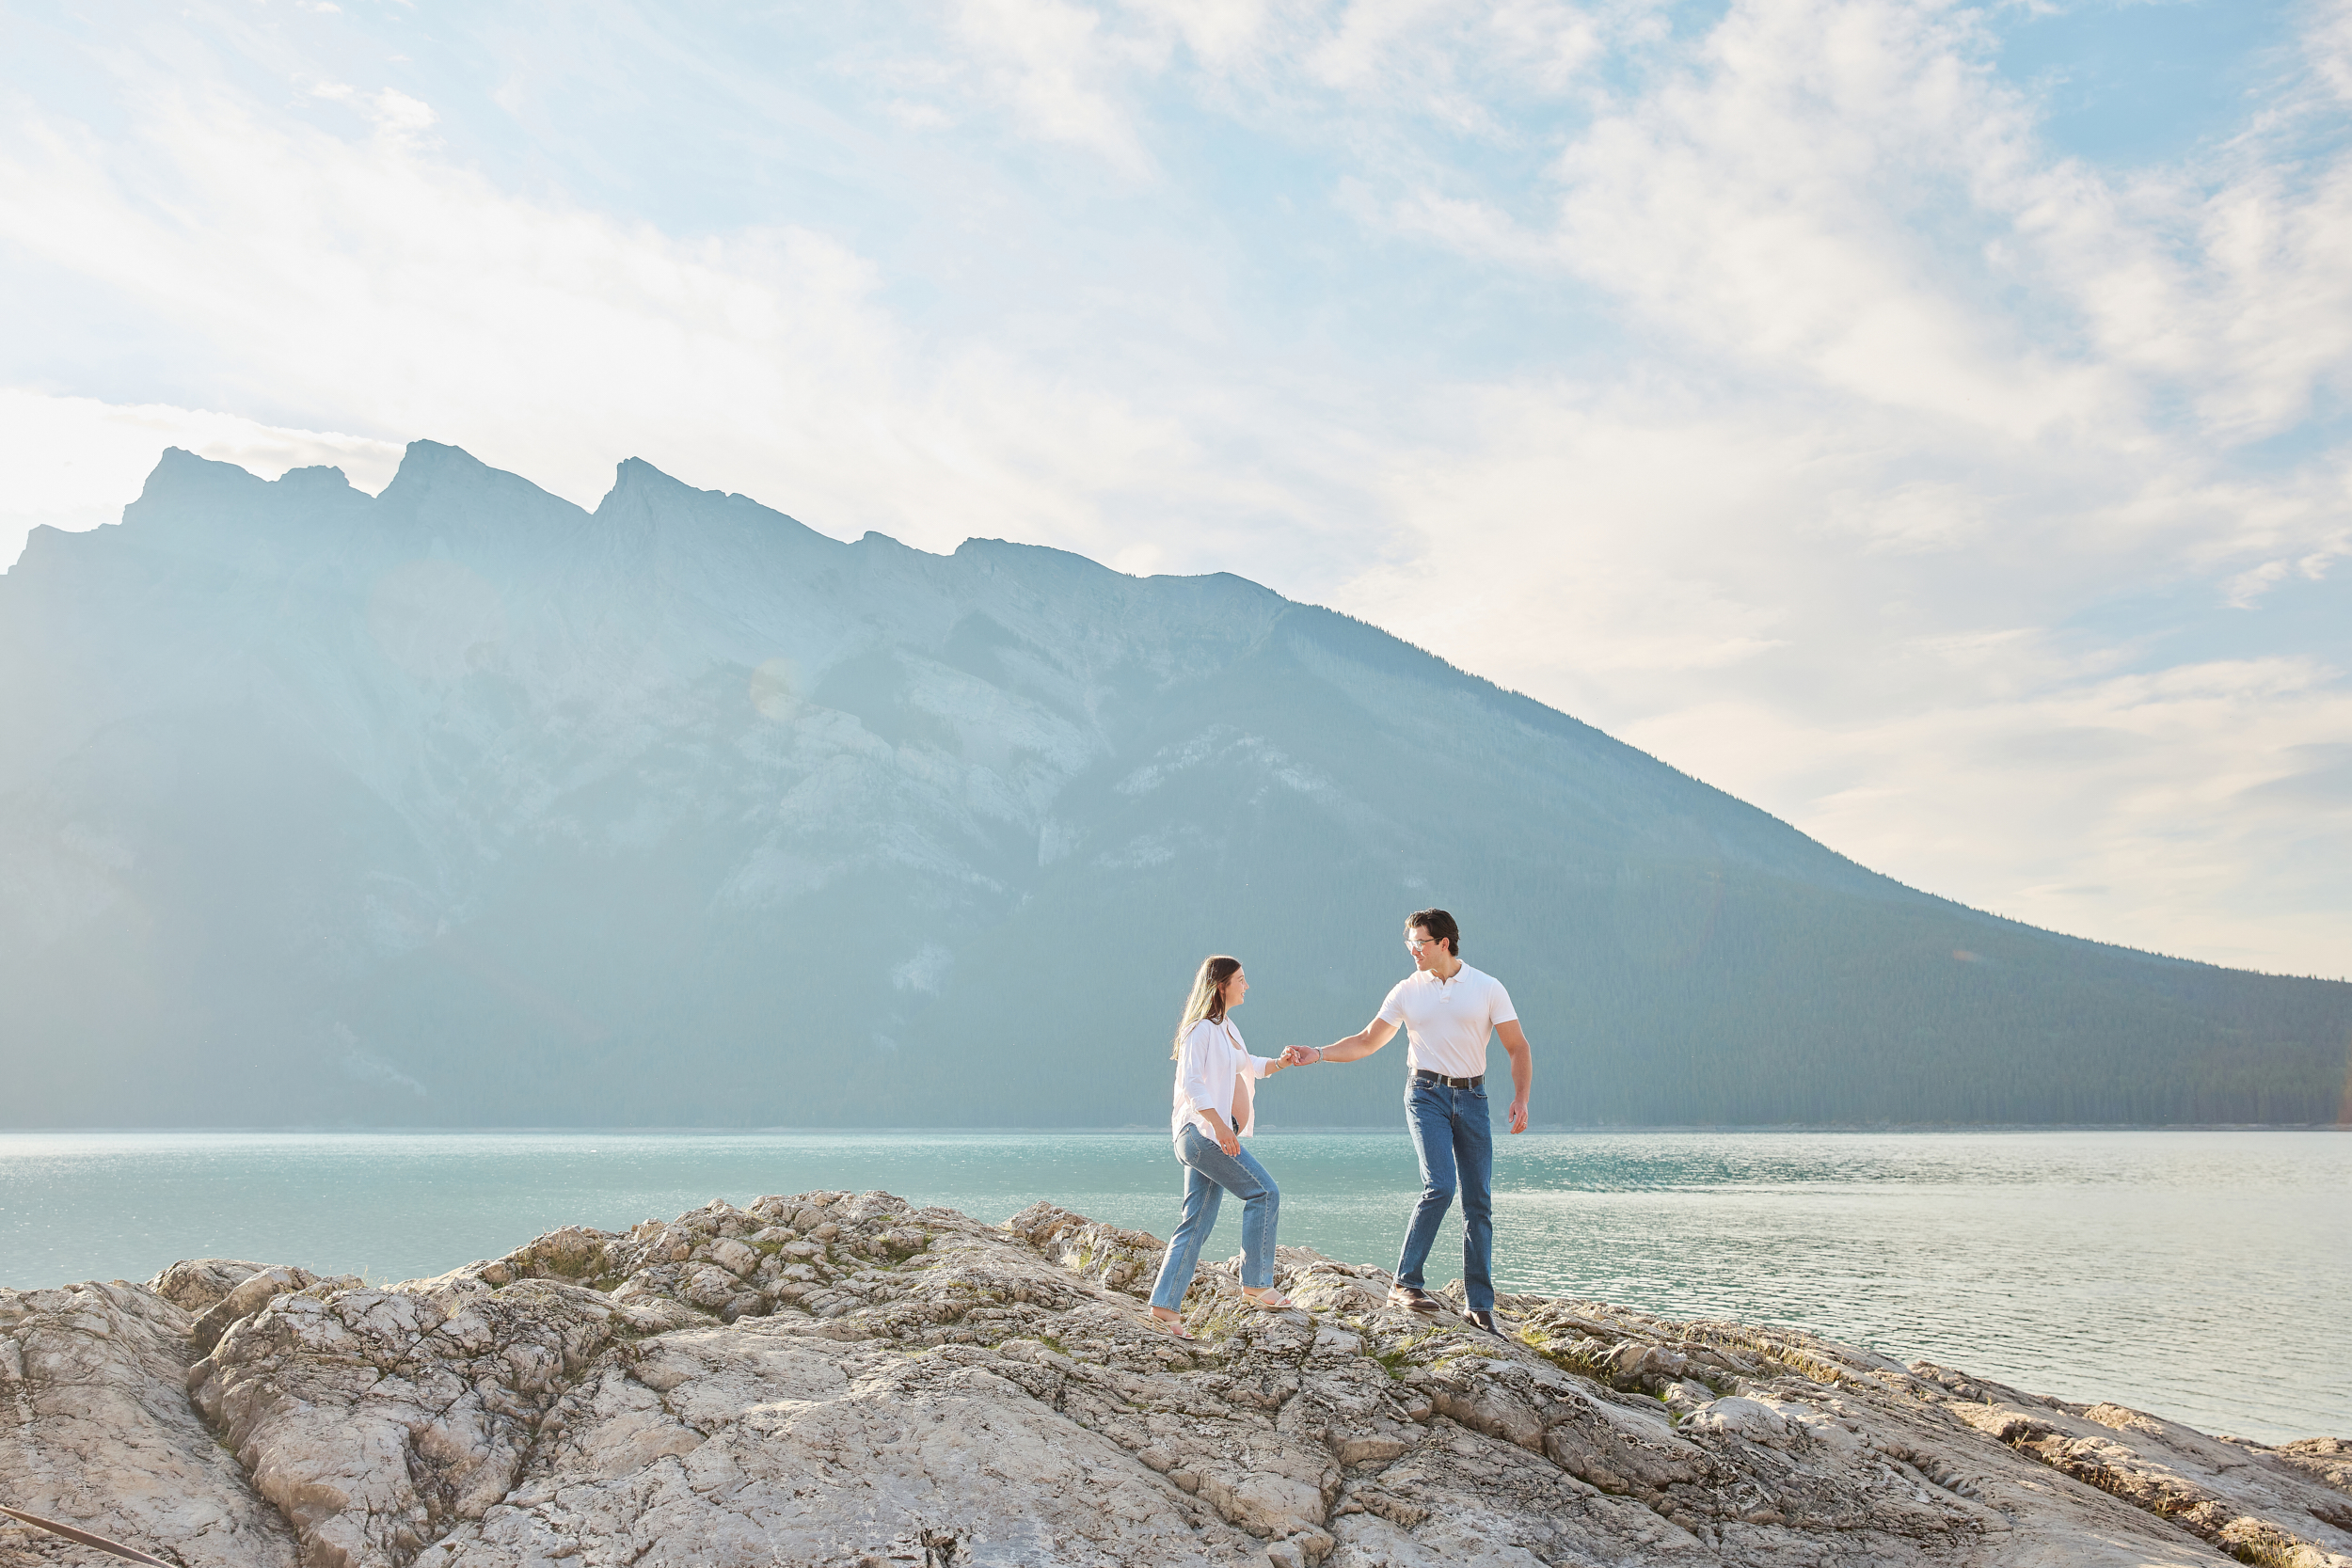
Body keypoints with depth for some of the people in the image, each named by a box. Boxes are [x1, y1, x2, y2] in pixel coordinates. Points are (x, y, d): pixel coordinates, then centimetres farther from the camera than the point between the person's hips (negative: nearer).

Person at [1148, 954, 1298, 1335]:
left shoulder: (1226, 1027, 20)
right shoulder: (1202, 1028, -10)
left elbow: (1248, 1066, 34)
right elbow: (1190, 1082, -18)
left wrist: (1280, 1063, 15)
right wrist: (1219, 1125, -25)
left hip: (1213, 1135, 10)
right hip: (1202, 1131, -10)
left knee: (1197, 1223, 5)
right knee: (1264, 1192, -8)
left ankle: (1165, 1304, 5)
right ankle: (1255, 1284, -3)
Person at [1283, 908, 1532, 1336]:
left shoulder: (1488, 989, 2)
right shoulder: (1407, 991, 6)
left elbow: (1518, 1048, 4)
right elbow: (1366, 1042, 9)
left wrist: (1521, 1098, -10)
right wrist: (1318, 1053, -3)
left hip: (1472, 1097, 1)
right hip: (1426, 1095, -1)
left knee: (1479, 1202, 1)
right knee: (1440, 1186, -20)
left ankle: (1481, 1307, 8)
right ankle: (1405, 1283, -12)